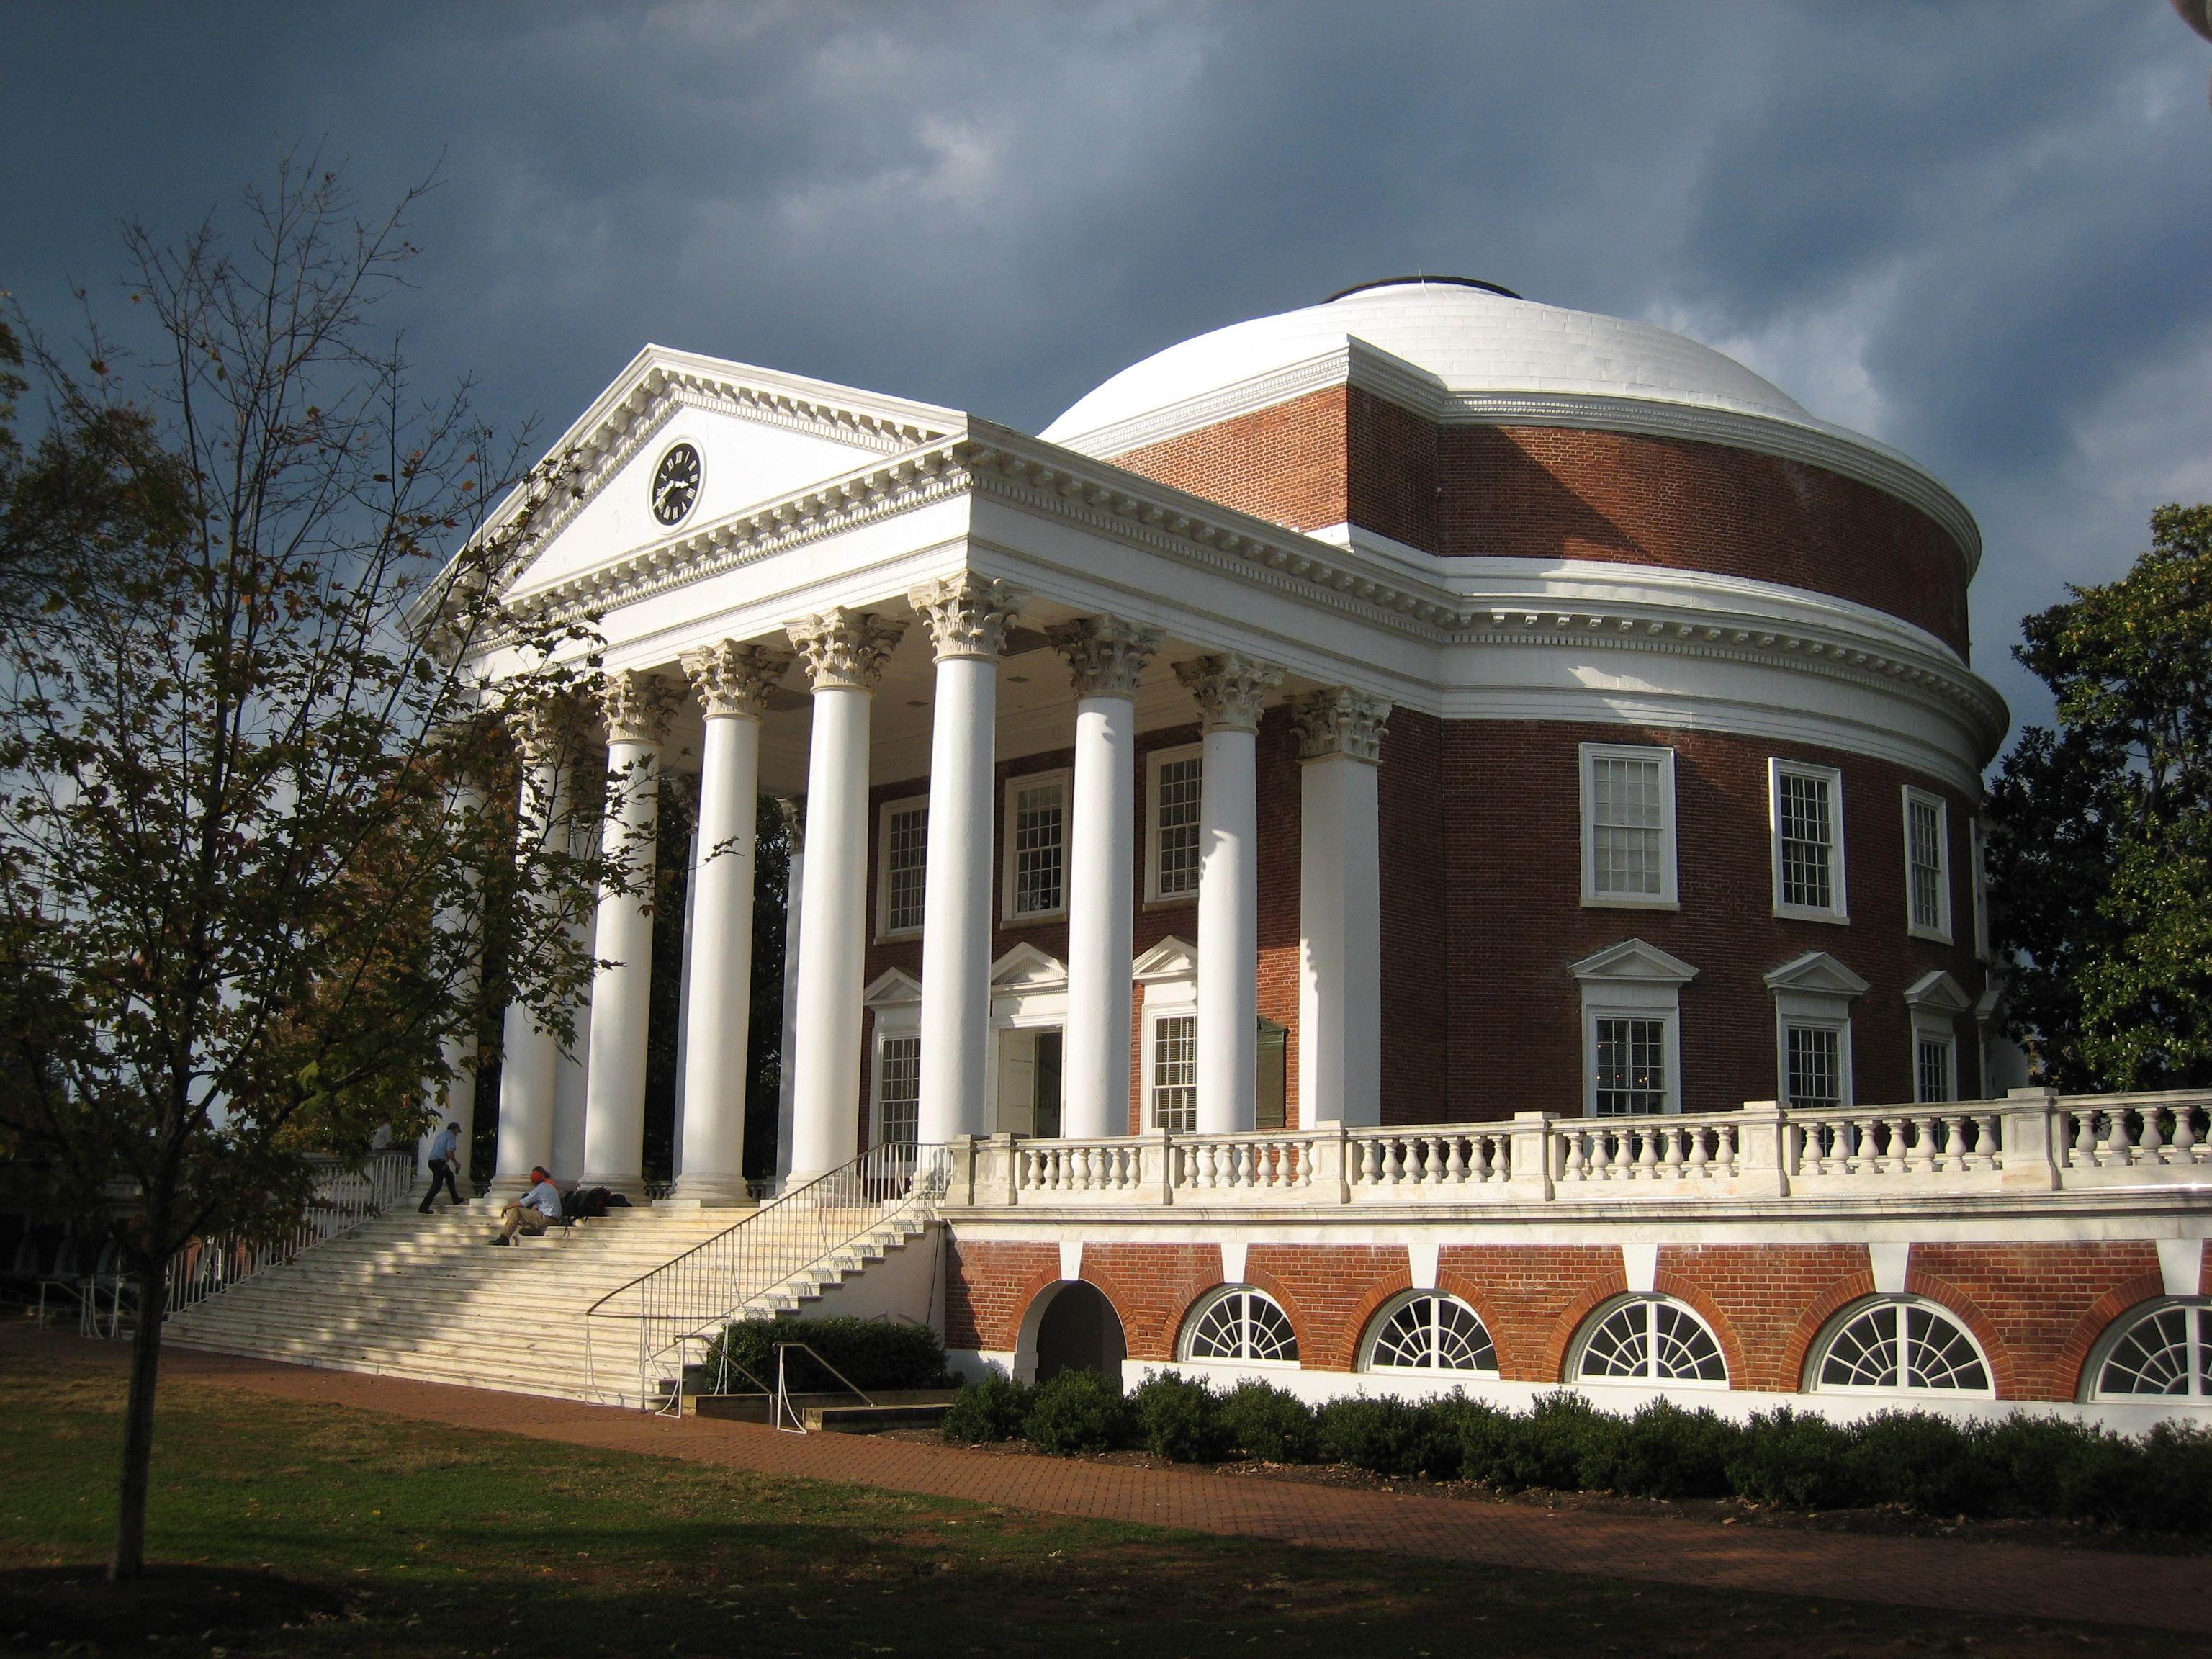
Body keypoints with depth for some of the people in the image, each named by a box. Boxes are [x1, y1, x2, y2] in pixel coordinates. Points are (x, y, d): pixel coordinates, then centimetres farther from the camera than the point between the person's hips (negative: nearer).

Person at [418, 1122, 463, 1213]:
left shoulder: (442, 1134, 20)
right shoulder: (451, 1137, -8)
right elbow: (450, 1152, -18)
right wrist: (455, 1162, -2)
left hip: (432, 1160, 10)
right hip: (440, 1162, -10)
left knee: (450, 1176, 26)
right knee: (437, 1185, -7)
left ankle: (456, 1200, 34)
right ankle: (424, 1207, -12)